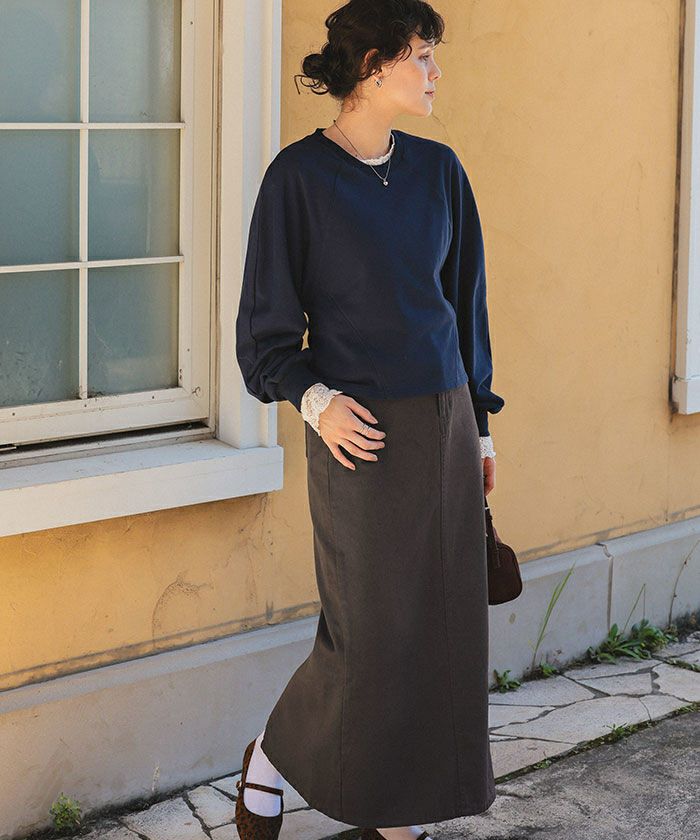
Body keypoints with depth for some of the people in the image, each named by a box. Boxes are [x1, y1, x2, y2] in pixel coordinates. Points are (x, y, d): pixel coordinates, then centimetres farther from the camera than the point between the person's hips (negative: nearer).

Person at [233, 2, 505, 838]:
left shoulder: (438, 170, 7)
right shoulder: (299, 173, -8)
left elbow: (464, 302, 13)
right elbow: (266, 318, -4)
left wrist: (480, 426, 12)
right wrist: (314, 401, -20)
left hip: (443, 425, 5)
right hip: (358, 432, -5)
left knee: (439, 627, 6)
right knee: (368, 634, -4)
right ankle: (268, 760, 23)